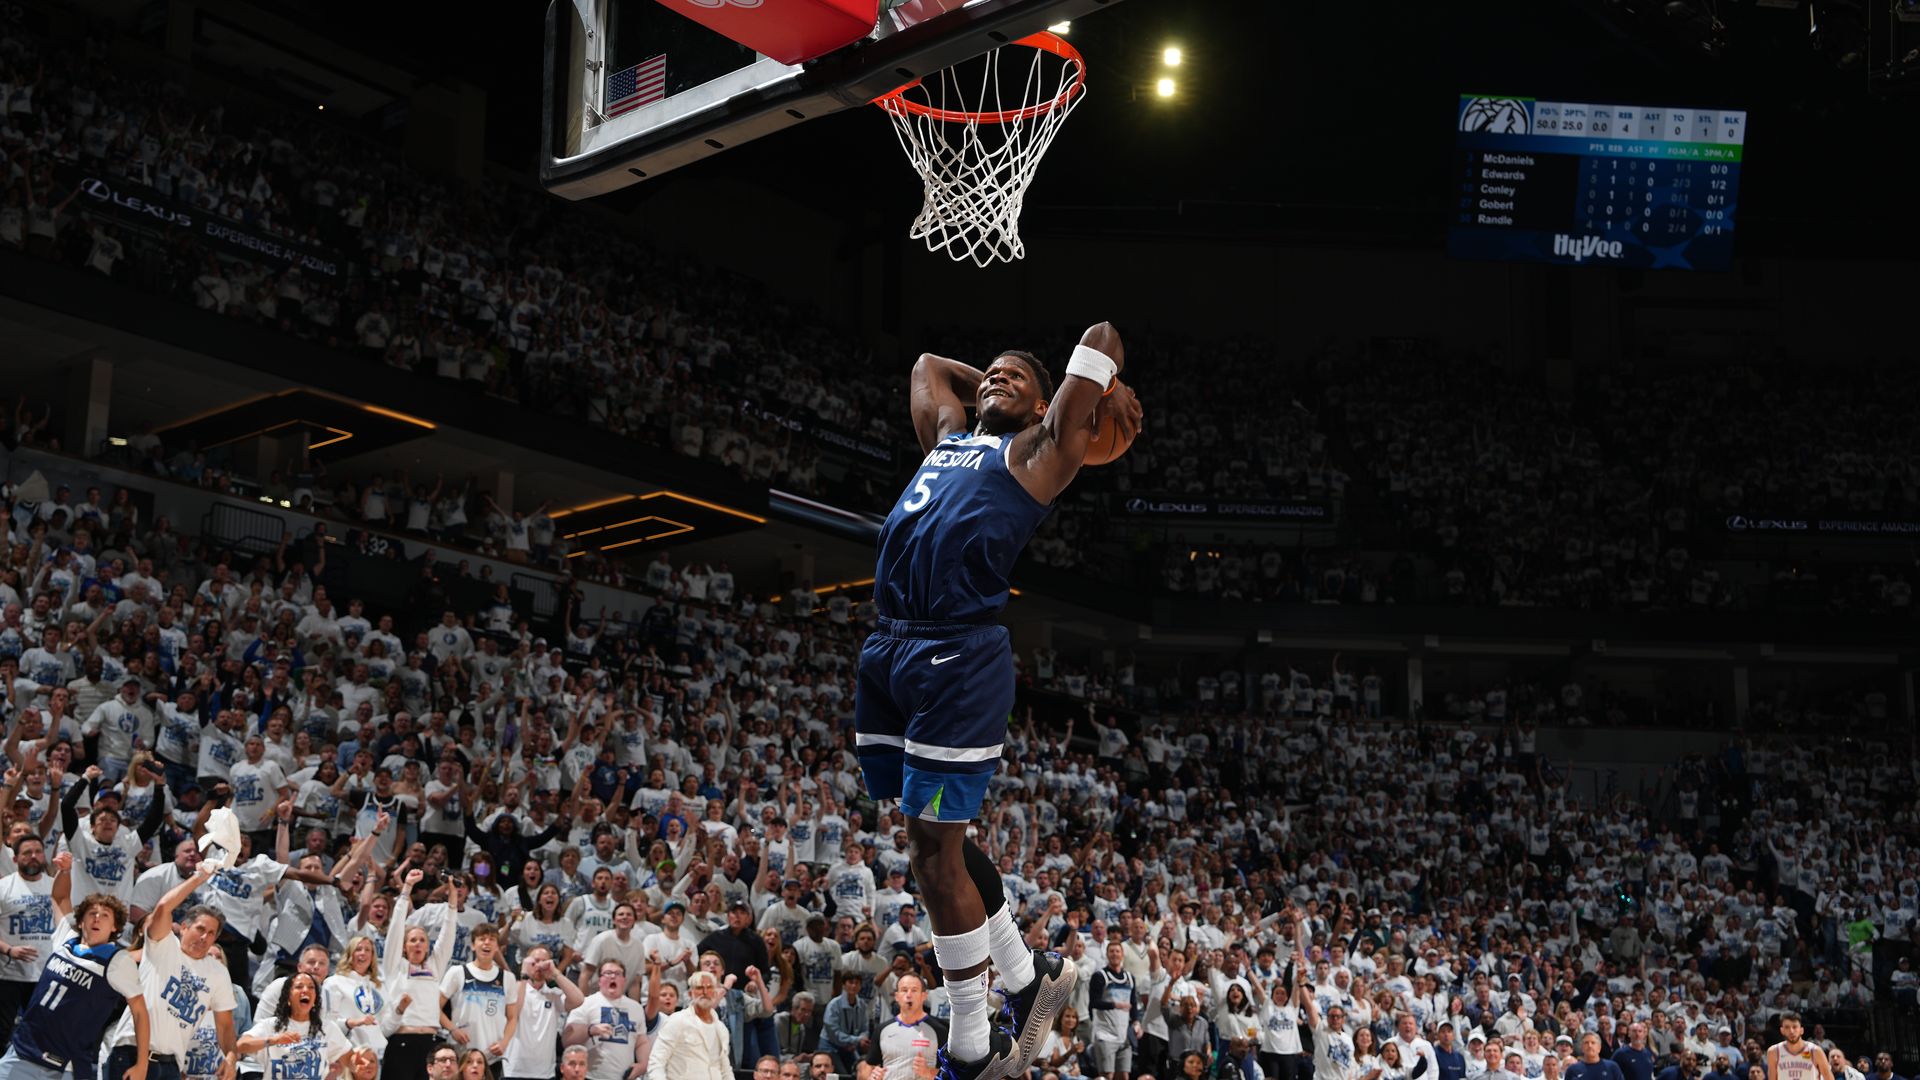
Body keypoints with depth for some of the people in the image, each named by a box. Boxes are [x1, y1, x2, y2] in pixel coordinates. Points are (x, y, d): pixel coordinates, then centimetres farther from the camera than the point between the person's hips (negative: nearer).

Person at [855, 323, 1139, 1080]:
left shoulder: (1035, 450, 6)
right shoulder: (947, 435, 25)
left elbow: (1101, 339, 5)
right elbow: (927, 362, 43)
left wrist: (1106, 393, 21)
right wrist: (987, 382, 36)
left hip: (958, 656, -7)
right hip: (890, 649, 8)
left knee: (935, 851, -6)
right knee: (934, 840, 14)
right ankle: (1029, 976, 31)